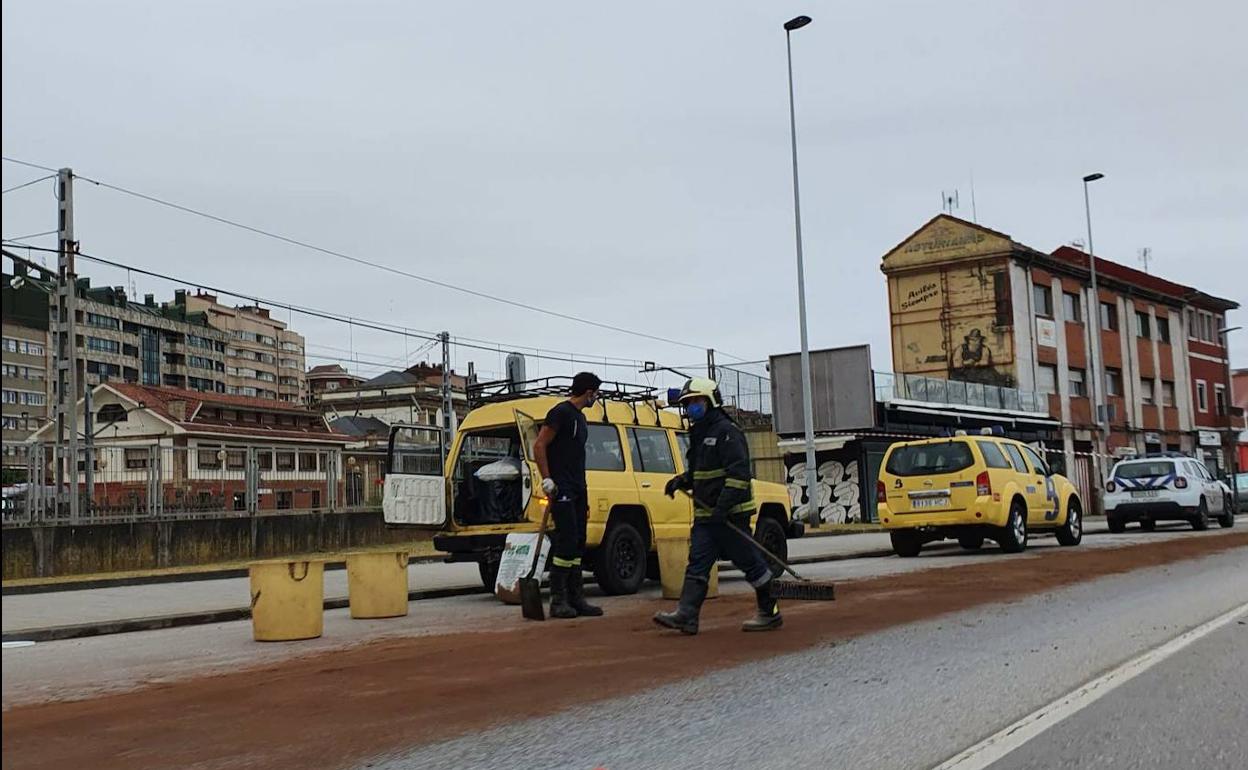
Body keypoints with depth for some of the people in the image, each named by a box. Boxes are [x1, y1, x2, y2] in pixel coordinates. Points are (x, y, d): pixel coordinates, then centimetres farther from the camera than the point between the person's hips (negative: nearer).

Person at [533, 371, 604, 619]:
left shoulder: (580, 418, 20)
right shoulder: (561, 412, -9)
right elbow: (539, 446, -14)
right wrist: (547, 480, -18)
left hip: (577, 490, 10)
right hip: (561, 490, -10)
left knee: (577, 544, 9)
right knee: (567, 541, -12)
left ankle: (576, 598, 13)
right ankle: (558, 600, -7)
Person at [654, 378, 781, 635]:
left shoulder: (726, 431, -12)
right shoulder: (699, 435, 18)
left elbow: (739, 472, -20)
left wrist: (723, 506, -27)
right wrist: (681, 481, 10)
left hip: (730, 514, -9)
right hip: (705, 514, 9)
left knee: (748, 561, 0)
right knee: (697, 563, 0)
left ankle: (770, 612, 13)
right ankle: (686, 615, -5)